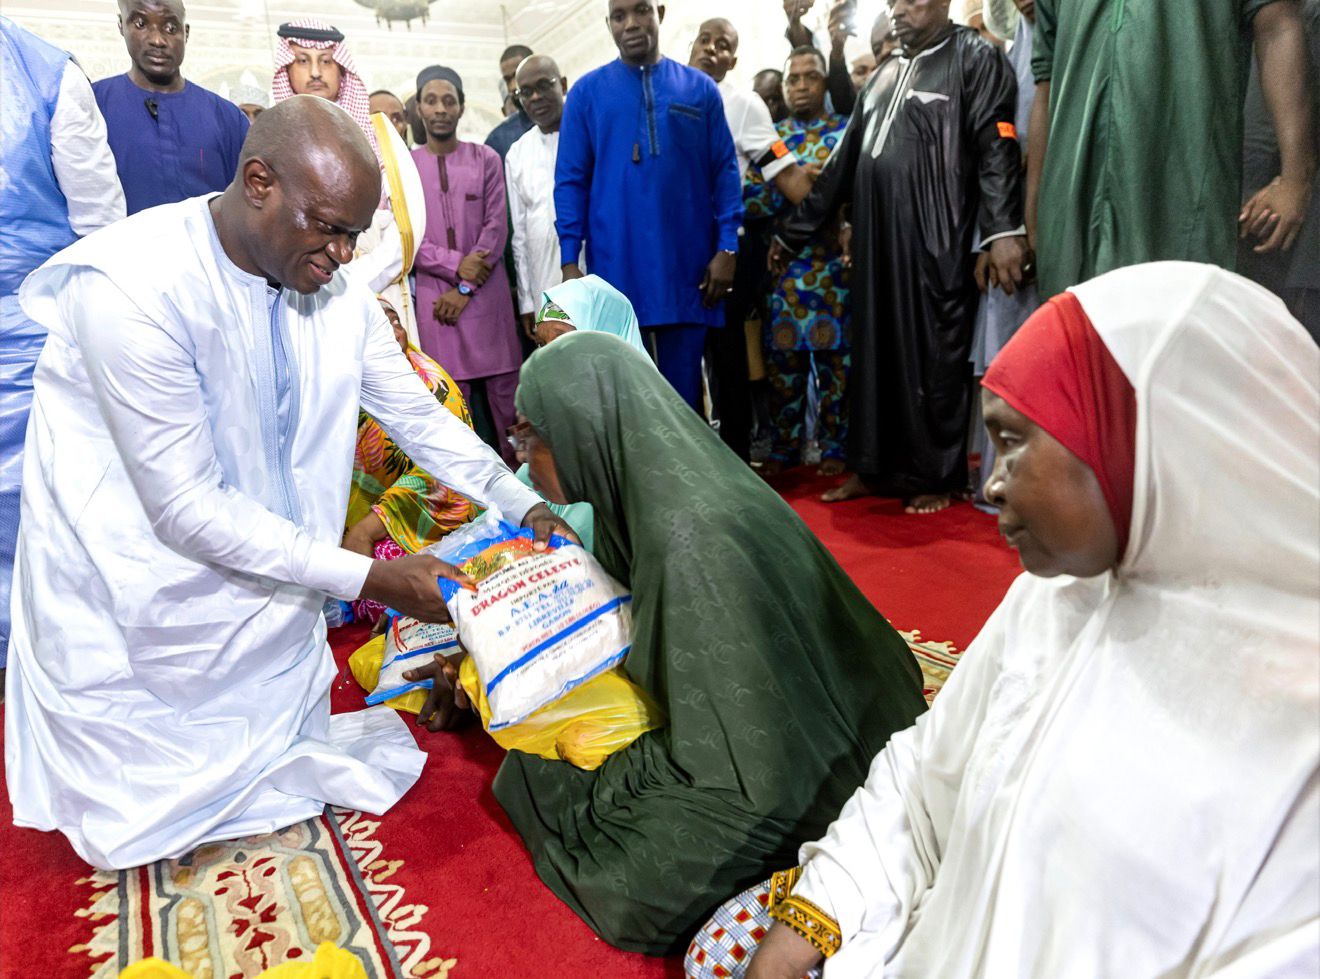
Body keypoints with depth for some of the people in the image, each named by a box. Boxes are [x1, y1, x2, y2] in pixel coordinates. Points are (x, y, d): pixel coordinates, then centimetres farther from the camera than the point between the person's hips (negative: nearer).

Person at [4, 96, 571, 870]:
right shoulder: (131, 284, -28)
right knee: (149, 825, 6)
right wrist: (369, 579, -29)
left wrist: (527, 509, -11)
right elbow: (186, 505, -28)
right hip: (135, 595, -5)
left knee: (288, 779, 13)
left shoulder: (337, 287, -8)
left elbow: (420, 416, 0)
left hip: (269, 579, 6)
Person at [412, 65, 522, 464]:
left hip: (486, 292, 0)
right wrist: (456, 265, -12)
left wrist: (466, 289, -8)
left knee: (504, 385, 1)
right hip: (434, 294, 0)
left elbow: (496, 228, 0)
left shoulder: (486, 159, 7)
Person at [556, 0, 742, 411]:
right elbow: (570, 181, 3)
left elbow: (725, 172, 7)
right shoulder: (586, 92, 6)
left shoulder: (700, 88, 8)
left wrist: (727, 247, -3)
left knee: (684, 386, 7)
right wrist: (569, 260, -5)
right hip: (617, 268, 0)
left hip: (687, 267, 1)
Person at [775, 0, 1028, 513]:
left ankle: (935, 476, 7)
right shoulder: (882, 76, 23)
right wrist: (793, 230, 24)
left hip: (937, 240, -6)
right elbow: (843, 164, 25)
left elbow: (997, 147, -8)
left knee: (934, 356, -3)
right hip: (877, 238, 6)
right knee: (875, 351, 8)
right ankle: (872, 466, 17)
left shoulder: (974, 58, 4)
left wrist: (1003, 230, -22)